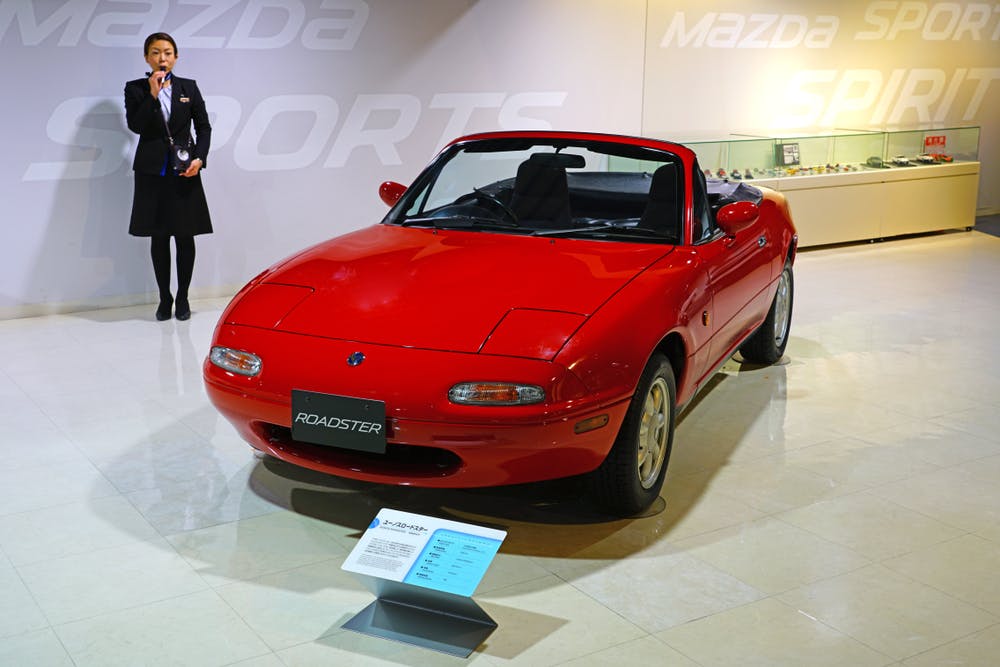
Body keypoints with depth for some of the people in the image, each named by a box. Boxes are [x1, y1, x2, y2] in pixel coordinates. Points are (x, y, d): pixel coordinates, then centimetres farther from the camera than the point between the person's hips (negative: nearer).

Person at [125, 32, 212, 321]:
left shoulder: (189, 88, 6)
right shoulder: (135, 89, 3)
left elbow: (204, 126, 8)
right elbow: (135, 125, -10)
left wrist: (199, 158, -7)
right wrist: (152, 94, -19)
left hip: (184, 173, 0)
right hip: (152, 173, 0)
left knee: (185, 237, 3)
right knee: (158, 238, 5)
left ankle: (182, 298, 15)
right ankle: (164, 298, 16)